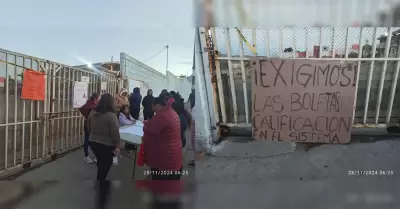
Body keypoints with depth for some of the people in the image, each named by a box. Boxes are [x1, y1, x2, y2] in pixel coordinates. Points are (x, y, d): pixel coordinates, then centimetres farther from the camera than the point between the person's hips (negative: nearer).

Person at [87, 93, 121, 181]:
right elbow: (115, 133, -20)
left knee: (100, 162, 26)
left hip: (93, 142, 7)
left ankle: (99, 179, 41)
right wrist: (117, 146, -10)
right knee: (105, 164, 12)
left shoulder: (92, 112, 0)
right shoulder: (111, 115, -22)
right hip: (106, 145, -7)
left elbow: (89, 127, 14)